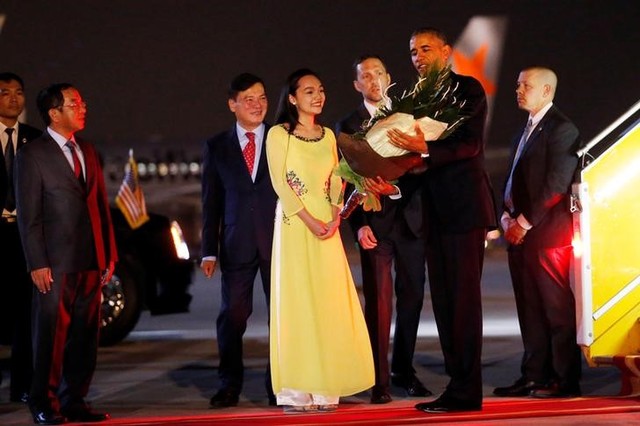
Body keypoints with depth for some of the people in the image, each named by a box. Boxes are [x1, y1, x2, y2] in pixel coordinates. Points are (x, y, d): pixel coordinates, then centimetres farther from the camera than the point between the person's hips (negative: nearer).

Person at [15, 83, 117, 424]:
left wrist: (109, 253, 12)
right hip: (56, 262, -6)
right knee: (51, 335, -2)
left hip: (91, 261, 6)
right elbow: (28, 215, -7)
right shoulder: (32, 155, -4)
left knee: (85, 335, 7)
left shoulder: (88, 152, 15)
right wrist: (37, 264, -12)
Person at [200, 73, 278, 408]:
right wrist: (209, 251, 3)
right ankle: (229, 386, 10)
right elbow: (211, 203, 9)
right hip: (237, 242, 0)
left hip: (278, 239, 0)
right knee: (232, 315, 0)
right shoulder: (217, 147, 9)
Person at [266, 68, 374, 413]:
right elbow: (280, 182, -8)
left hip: (326, 226, 5)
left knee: (330, 302, 1)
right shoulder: (279, 134, -1)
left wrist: (335, 216, -6)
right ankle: (295, 392, -4)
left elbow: (335, 181, 12)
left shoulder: (328, 136, 14)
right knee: (296, 301, -5)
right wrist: (309, 220, -16)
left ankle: (324, 389, 5)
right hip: (294, 225, -5)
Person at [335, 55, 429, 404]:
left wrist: (398, 187, -15)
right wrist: (359, 225, -10)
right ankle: (380, 380, -3)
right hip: (375, 222, -2)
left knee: (411, 297, 5)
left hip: (410, 219, 3)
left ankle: (404, 370, 18)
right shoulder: (348, 126, 6)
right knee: (378, 301, -6)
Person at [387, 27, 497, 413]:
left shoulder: (468, 89, -3)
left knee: (464, 298, -8)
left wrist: (425, 148, -26)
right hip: (436, 213, 8)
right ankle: (457, 385, 12)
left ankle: (466, 392, -7)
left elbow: (470, 143, -15)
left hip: (465, 207, -8)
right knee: (444, 302, 8)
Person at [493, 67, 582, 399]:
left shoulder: (561, 129, -9)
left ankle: (565, 379, -2)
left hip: (547, 233, -9)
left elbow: (556, 186, -15)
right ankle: (533, 376, 13)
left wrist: (525, 222, -14)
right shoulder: (525, 131, 19)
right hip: (519, 232, 9)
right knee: (529, 309, 9)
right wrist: (507, 217, 5)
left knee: (557, 309, -5)